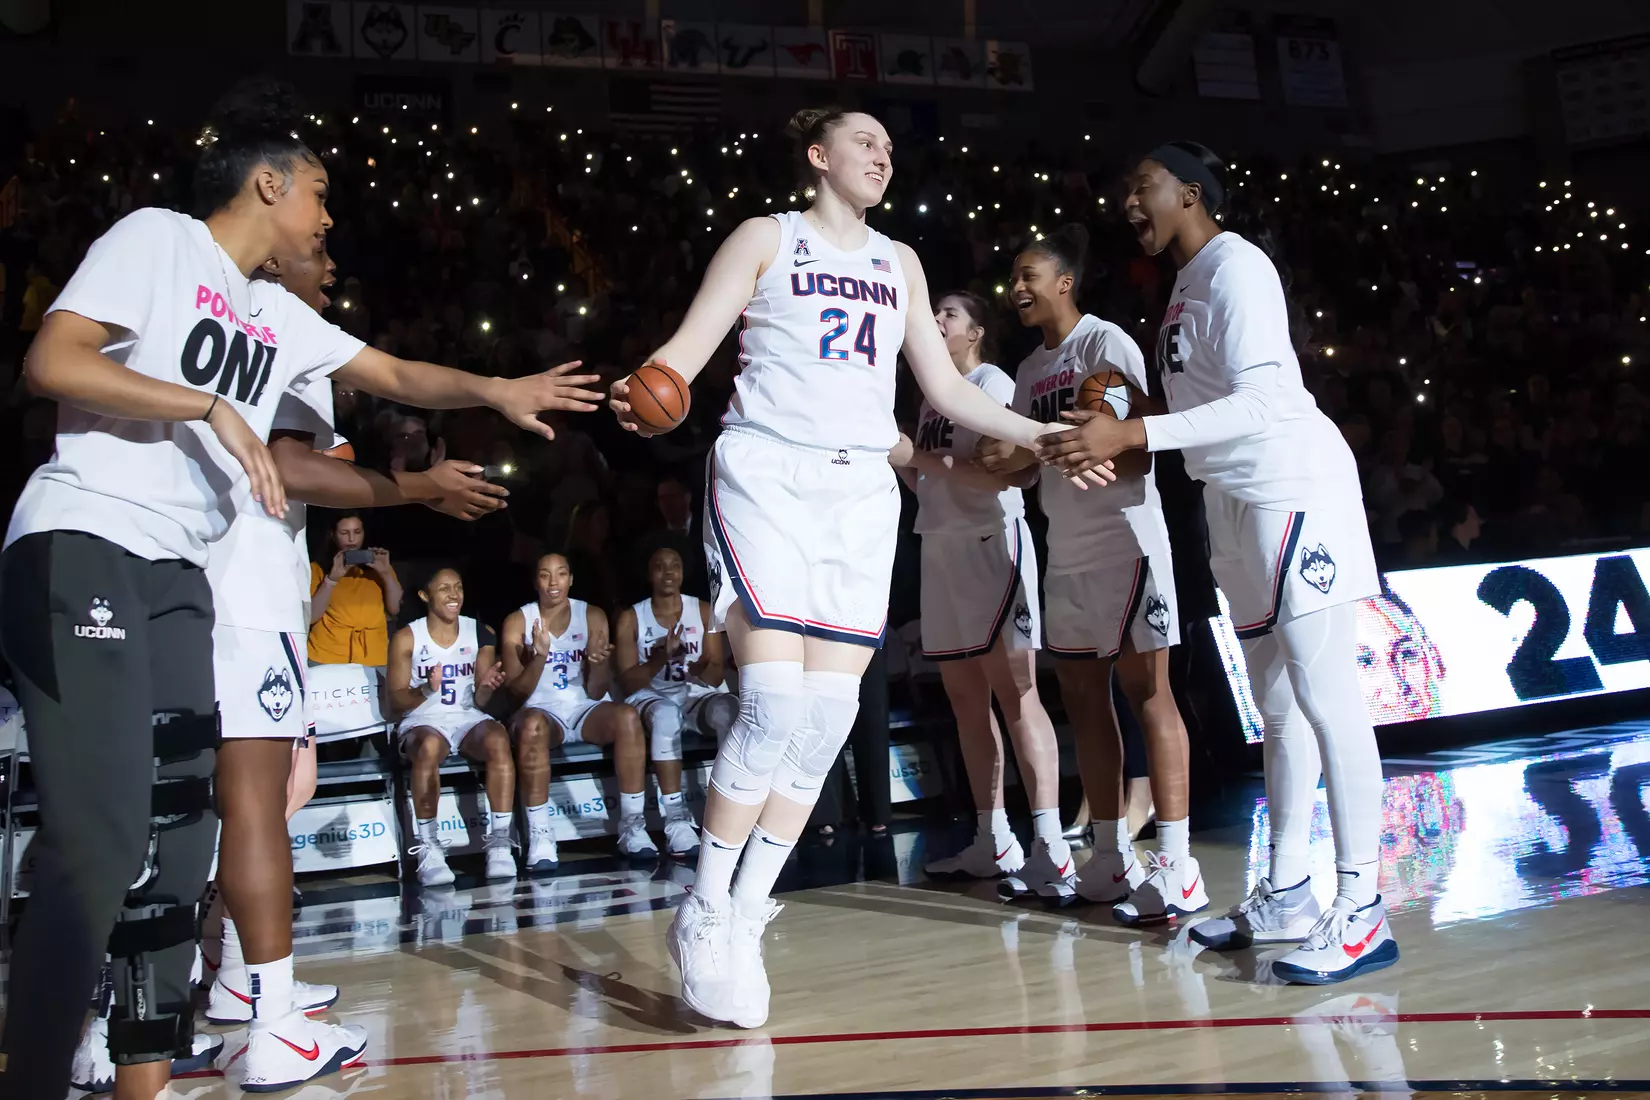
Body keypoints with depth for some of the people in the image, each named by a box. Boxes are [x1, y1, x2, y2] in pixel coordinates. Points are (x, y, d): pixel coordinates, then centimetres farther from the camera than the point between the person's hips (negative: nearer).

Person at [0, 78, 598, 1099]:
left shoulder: (281, 315, 19)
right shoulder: (158, 239, -3)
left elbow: (398, 375, 23)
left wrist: (497, 391, 9)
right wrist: (211, 406, -15)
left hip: (178, 571, 9)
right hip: (83, 546, -9)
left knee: (179, 830, 8)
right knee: (102, 838, -15)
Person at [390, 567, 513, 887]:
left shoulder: (481, 634, 8)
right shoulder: (406, 638, 2)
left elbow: (480, 702, 6)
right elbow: (397, 700, 0)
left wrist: (486, 687, -18)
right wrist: (426, 690, -21)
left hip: (468, 717, 2)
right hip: (423, 720, -2)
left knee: (498, 740, -34)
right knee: (428, 747, -39)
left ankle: (500, 842, -32)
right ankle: (428, 847, -33)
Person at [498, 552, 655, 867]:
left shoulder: (593, 616, 4)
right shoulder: (518, 622, 2)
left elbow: (596, 692, 0)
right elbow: (516, 694, -6)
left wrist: (598, 661, -22)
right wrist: (539, 656, -23)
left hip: (587, 710, 2)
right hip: (542, 710, -2)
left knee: (628, 716, -31)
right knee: (531, 725, -38)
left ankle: (633, 827, -26)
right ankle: (540, 835, -32)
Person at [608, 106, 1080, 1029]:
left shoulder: (899, 262, 21)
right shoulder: (766, 239, 8)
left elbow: (946, 388, 23)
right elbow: (689, 346, -3)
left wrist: (1045, 437, 16)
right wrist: (644, 391, -25)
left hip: (862, 488, 5)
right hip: (768, 474, -5)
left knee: (830, 713, -3)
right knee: (776, 701, -17)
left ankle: (745, 917, 8)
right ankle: (704, 915, -2)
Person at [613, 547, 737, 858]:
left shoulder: (703, 611, 8)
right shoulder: (630, 618, 4)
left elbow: (716, 676, 2)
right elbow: (627, 683, -5)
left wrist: (700, 669, -22)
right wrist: (662, 656, -21)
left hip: (698, 694, 2)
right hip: (651, 698, -2)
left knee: (728, 709, -35)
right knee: (665, 714, -40)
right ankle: (677, 822, -43)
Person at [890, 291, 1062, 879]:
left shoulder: (993, 383, -4)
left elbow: (1000, 473, -16)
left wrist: (924, 457, -15)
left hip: (992, 542, -8)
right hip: (941, 548, 8)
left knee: (1013, 691, -13)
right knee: (965, 696, 7)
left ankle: (1050, 846, -13)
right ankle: (993, 841, 13)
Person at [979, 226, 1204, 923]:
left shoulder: (1107, 343, -5)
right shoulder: (1030, 370, 19)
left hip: (1123, 536, -8)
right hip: (1067, 547, 8)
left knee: (1145, 688, -10)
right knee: (1082, 695, 7)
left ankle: (1176, 867, -9)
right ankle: (1111, 860, 14)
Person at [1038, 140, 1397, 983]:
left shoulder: (1236, 265, -9)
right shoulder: (1185, 285, 20)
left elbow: (1263, 401, -21)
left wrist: (1132, 434, -26)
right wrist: (1118, 440, 13)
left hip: (1294, 488, -10)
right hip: (1240, 502, 10)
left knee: (1326, 700, -10)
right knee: (1279, 704, 11)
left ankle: (1361, 912, -6)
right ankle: (1285, 894, 19)